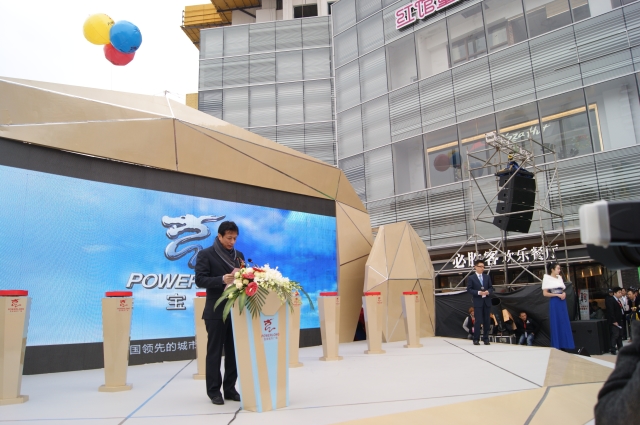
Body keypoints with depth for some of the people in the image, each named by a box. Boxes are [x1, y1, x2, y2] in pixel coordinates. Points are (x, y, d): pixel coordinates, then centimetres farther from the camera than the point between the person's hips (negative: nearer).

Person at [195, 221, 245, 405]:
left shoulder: (239, 255, 12)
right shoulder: (205, 254, -4)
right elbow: (200, 280, -12)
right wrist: (222, 279, -25)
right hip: (216, 311, -5)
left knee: (233, 350, 9)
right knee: (214, 351, 3)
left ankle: (230, 388, 19)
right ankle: (214, 390, 13)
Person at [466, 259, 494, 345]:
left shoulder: (487, 277, 13)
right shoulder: (471, 278, 0)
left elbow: (491, 287, 11)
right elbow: (469, 289, -5)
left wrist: (488, 292, -11)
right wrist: (478, 292, -18)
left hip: (487, 301, 4)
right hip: (477, 302, -4)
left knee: (486, 321, 6)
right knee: (478, 321, -6)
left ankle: (486, 339, 14)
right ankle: (476, 339, 0)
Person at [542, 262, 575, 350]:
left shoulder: (559, 277, 12)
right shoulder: (547, 278, -5)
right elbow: (545, 293, -9)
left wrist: (564, 294, -1)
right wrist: (557, 295, -15)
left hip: (562, 302, 6)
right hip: (554, 302, -6)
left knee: (564, 323, 6)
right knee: (556, 323, -2)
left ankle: (564, 345, 14)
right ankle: (557, 346, 5)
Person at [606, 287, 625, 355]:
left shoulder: (619, 301, 18)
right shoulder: (610, 300, -11)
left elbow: (621, 310, 18)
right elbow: (611, 311, -16)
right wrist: (614, 321, -19)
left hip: (620, 321, 9)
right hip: (614, 322, -9)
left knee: (620, 335, 11)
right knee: (615, 335, -11)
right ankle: (613, 350, -7)